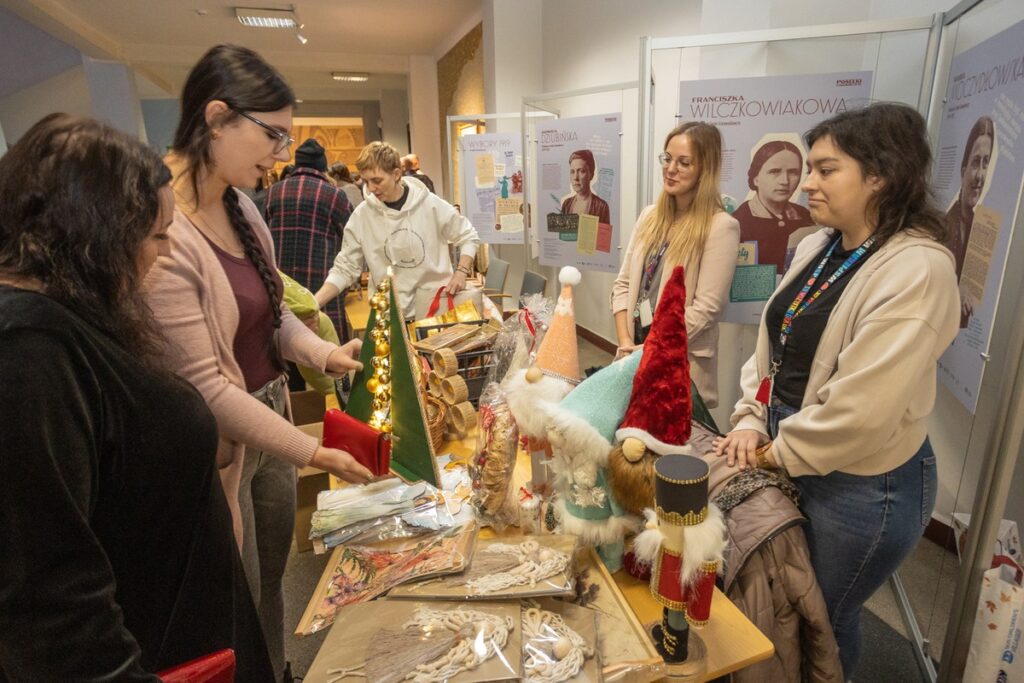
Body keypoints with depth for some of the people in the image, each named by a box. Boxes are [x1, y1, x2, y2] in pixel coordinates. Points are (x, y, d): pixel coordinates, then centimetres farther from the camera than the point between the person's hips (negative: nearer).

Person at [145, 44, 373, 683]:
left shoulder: (241, 206, 2)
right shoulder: (160, 231, -25)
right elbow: (202, 384, -24)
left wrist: (325, 354, -8)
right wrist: (314, 452, -22)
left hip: (269, 421, 8)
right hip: (220, 445, -8)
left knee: (274, 579, 26)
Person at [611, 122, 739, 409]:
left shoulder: (720, 227, -12)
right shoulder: (650, 216, 6)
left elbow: (705, 309, -16)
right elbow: (623, 284, 5)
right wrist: (625, 341, -6)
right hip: (635, 356, 5)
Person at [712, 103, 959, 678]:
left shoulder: (918, 269, -22)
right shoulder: (816, 248, 3)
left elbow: (860, 409, -27)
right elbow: (770, 345, 6)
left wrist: (775, 454, -15)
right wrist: (751, 422, -4)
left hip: (862, 482, -7)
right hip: (788, 458, 7)